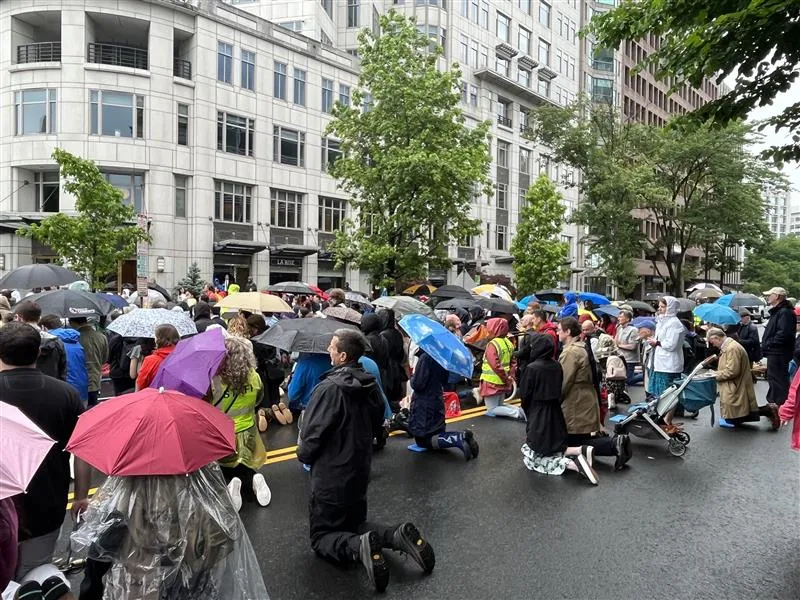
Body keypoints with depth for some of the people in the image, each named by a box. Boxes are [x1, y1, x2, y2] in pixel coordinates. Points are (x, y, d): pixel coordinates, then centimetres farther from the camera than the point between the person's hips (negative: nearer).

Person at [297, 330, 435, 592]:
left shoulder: (328, 388, -24)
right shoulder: (370, 385, -2)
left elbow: (313, 435, -21)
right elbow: (376, 426, 11)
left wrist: (303, 455, 1)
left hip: (330, 477, -6)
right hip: (359, 473, 7)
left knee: (322, 538, 10)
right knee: (355, 524, 24)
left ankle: (358, 546, -20)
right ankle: (397, 535, -3)